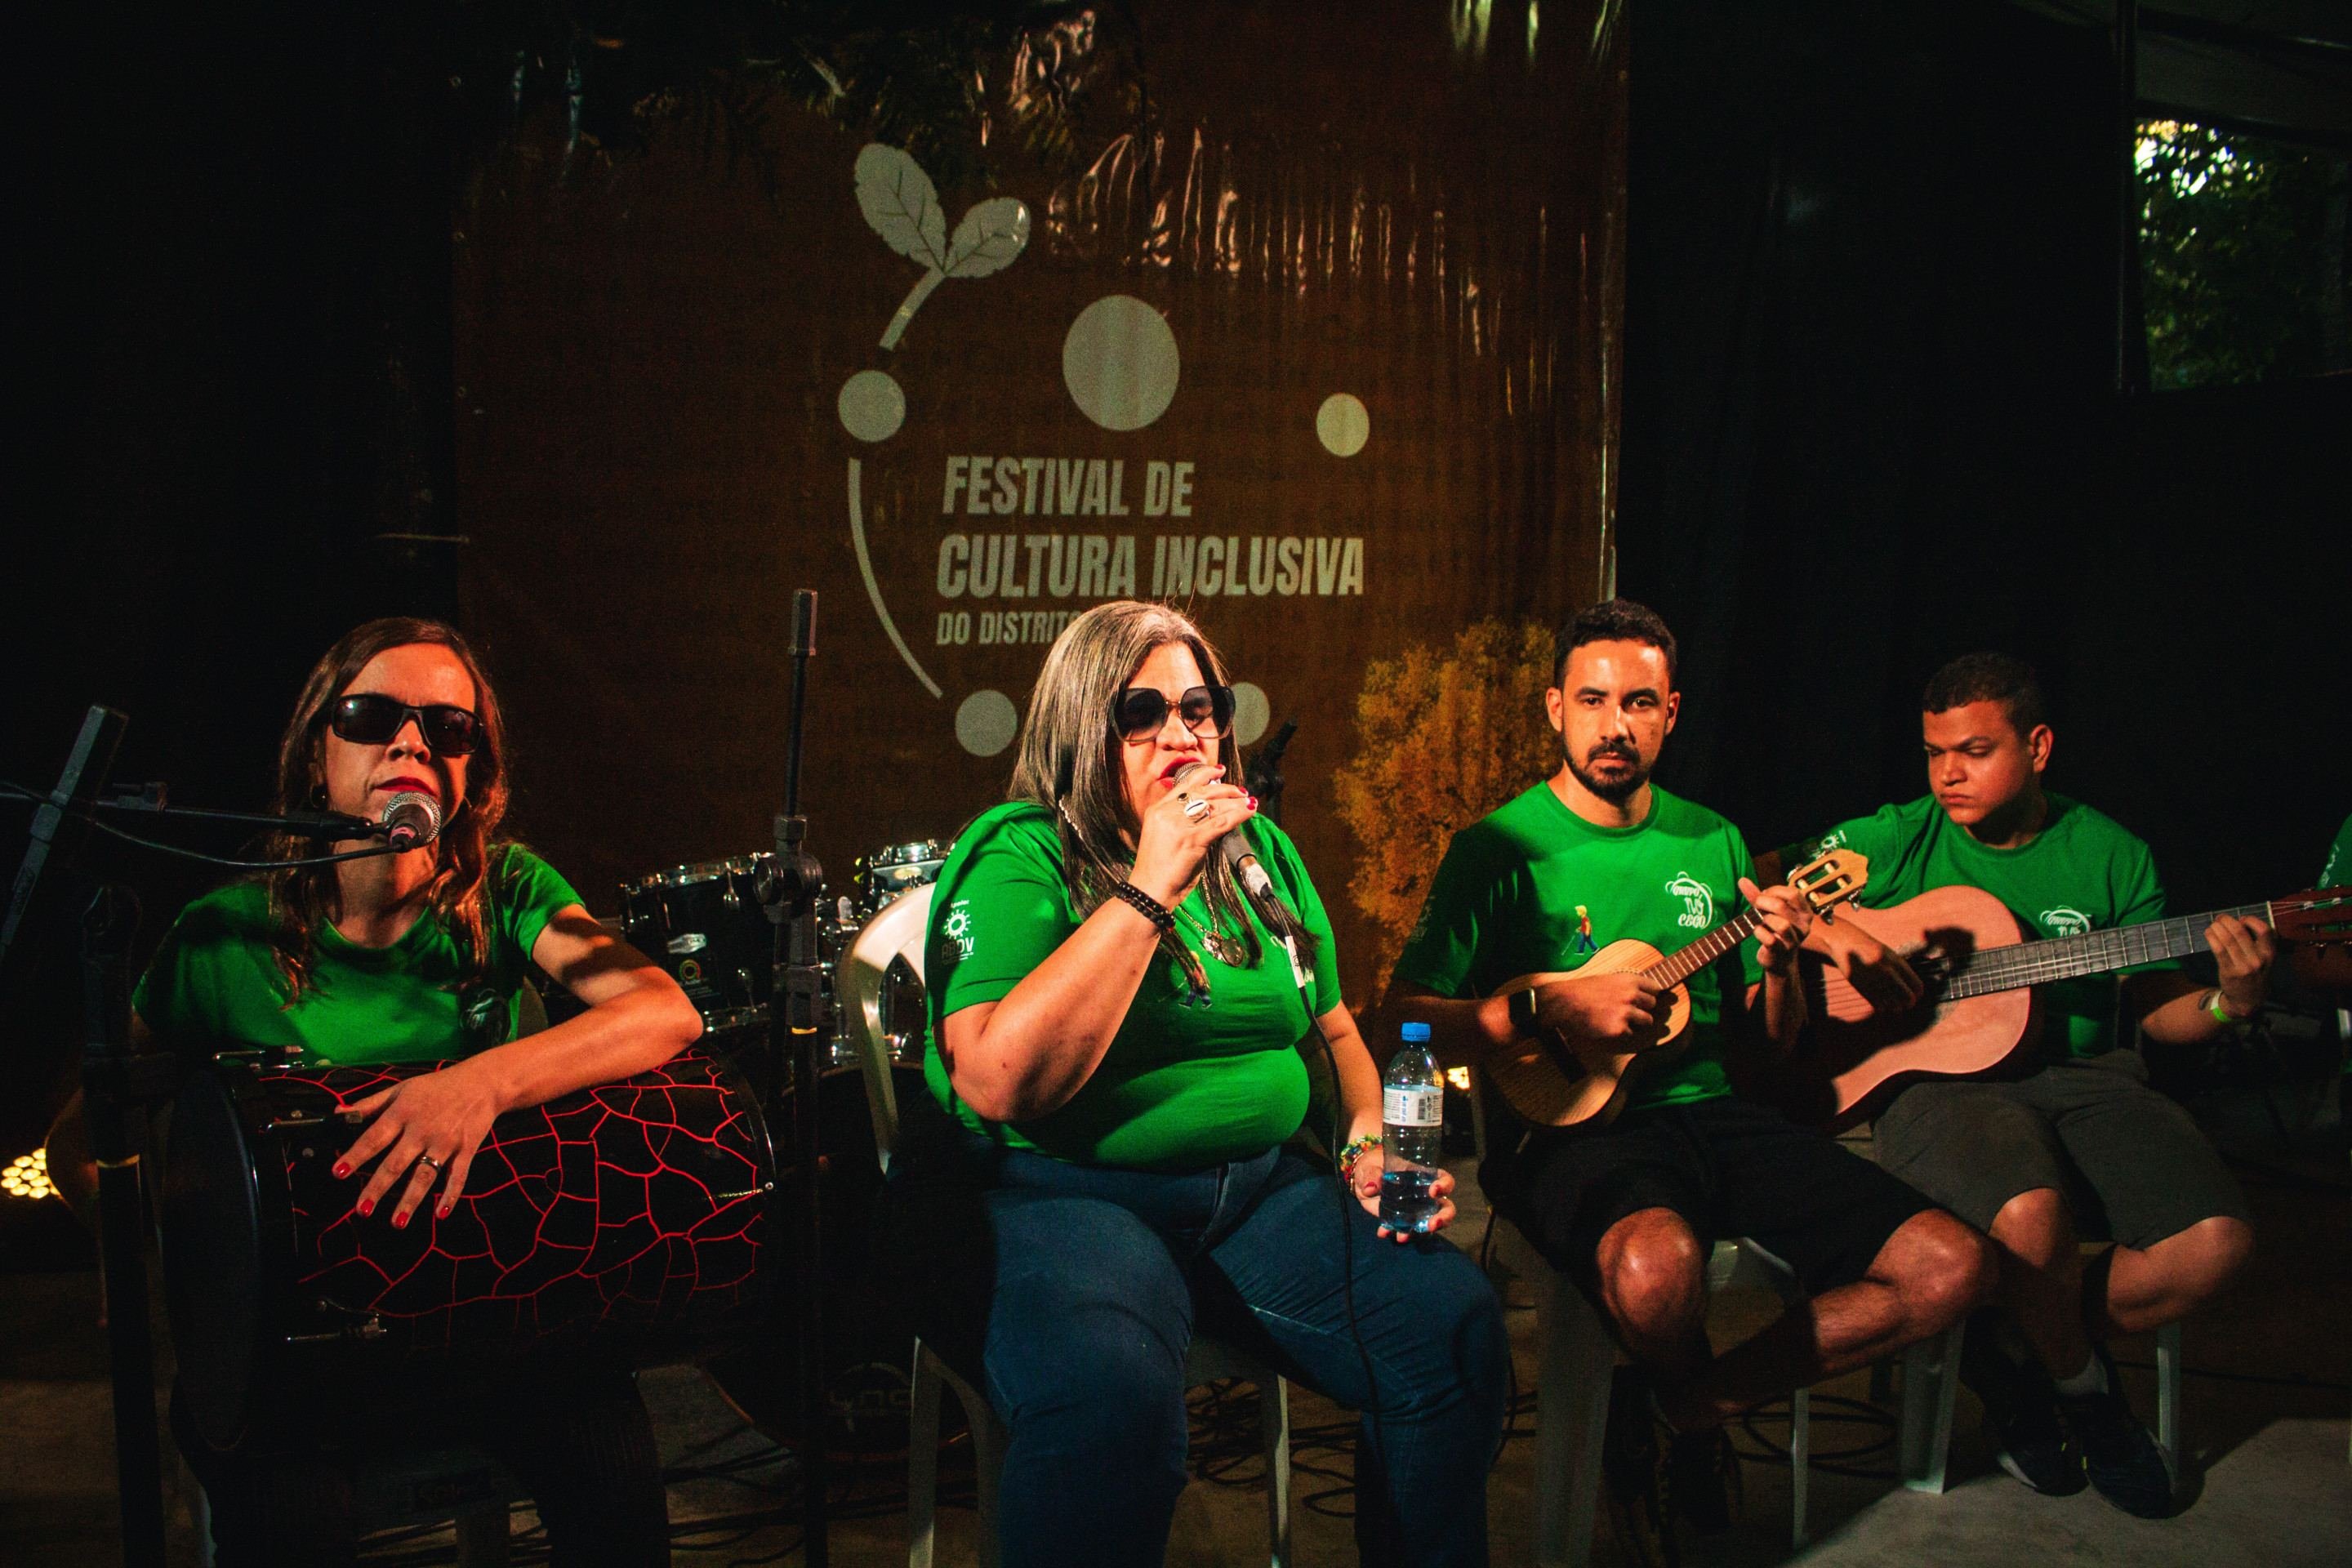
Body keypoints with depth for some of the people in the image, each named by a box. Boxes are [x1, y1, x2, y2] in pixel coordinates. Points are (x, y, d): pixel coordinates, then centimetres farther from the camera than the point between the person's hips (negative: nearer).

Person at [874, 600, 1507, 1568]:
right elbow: (997, 1086, -21)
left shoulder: (1260, 851, 13)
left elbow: (1331, 1026, 23)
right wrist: (1152, 888, -20)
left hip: (1258, 1185, 6)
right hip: (1051, 1193, -6)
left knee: (1452, 1323, -16)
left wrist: (1373, 1139, 1)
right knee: (1108, 1397, -36)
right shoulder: (1017, 855, -7)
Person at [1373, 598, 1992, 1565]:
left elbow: (1768, 1044, 18)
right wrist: (1551, 1008, -18)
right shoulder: (1502, 850, -2)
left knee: (1952, 1267, -10)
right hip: (1570, 1124, -6)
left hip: (1709, 1113, 6)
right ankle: (1681, 1398, -1)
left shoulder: (1712, 844, 14)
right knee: (1657, 1269, -40)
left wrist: (1778, 967, -4)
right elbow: (1404, 1020, -7)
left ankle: (1686, 1404, 1)